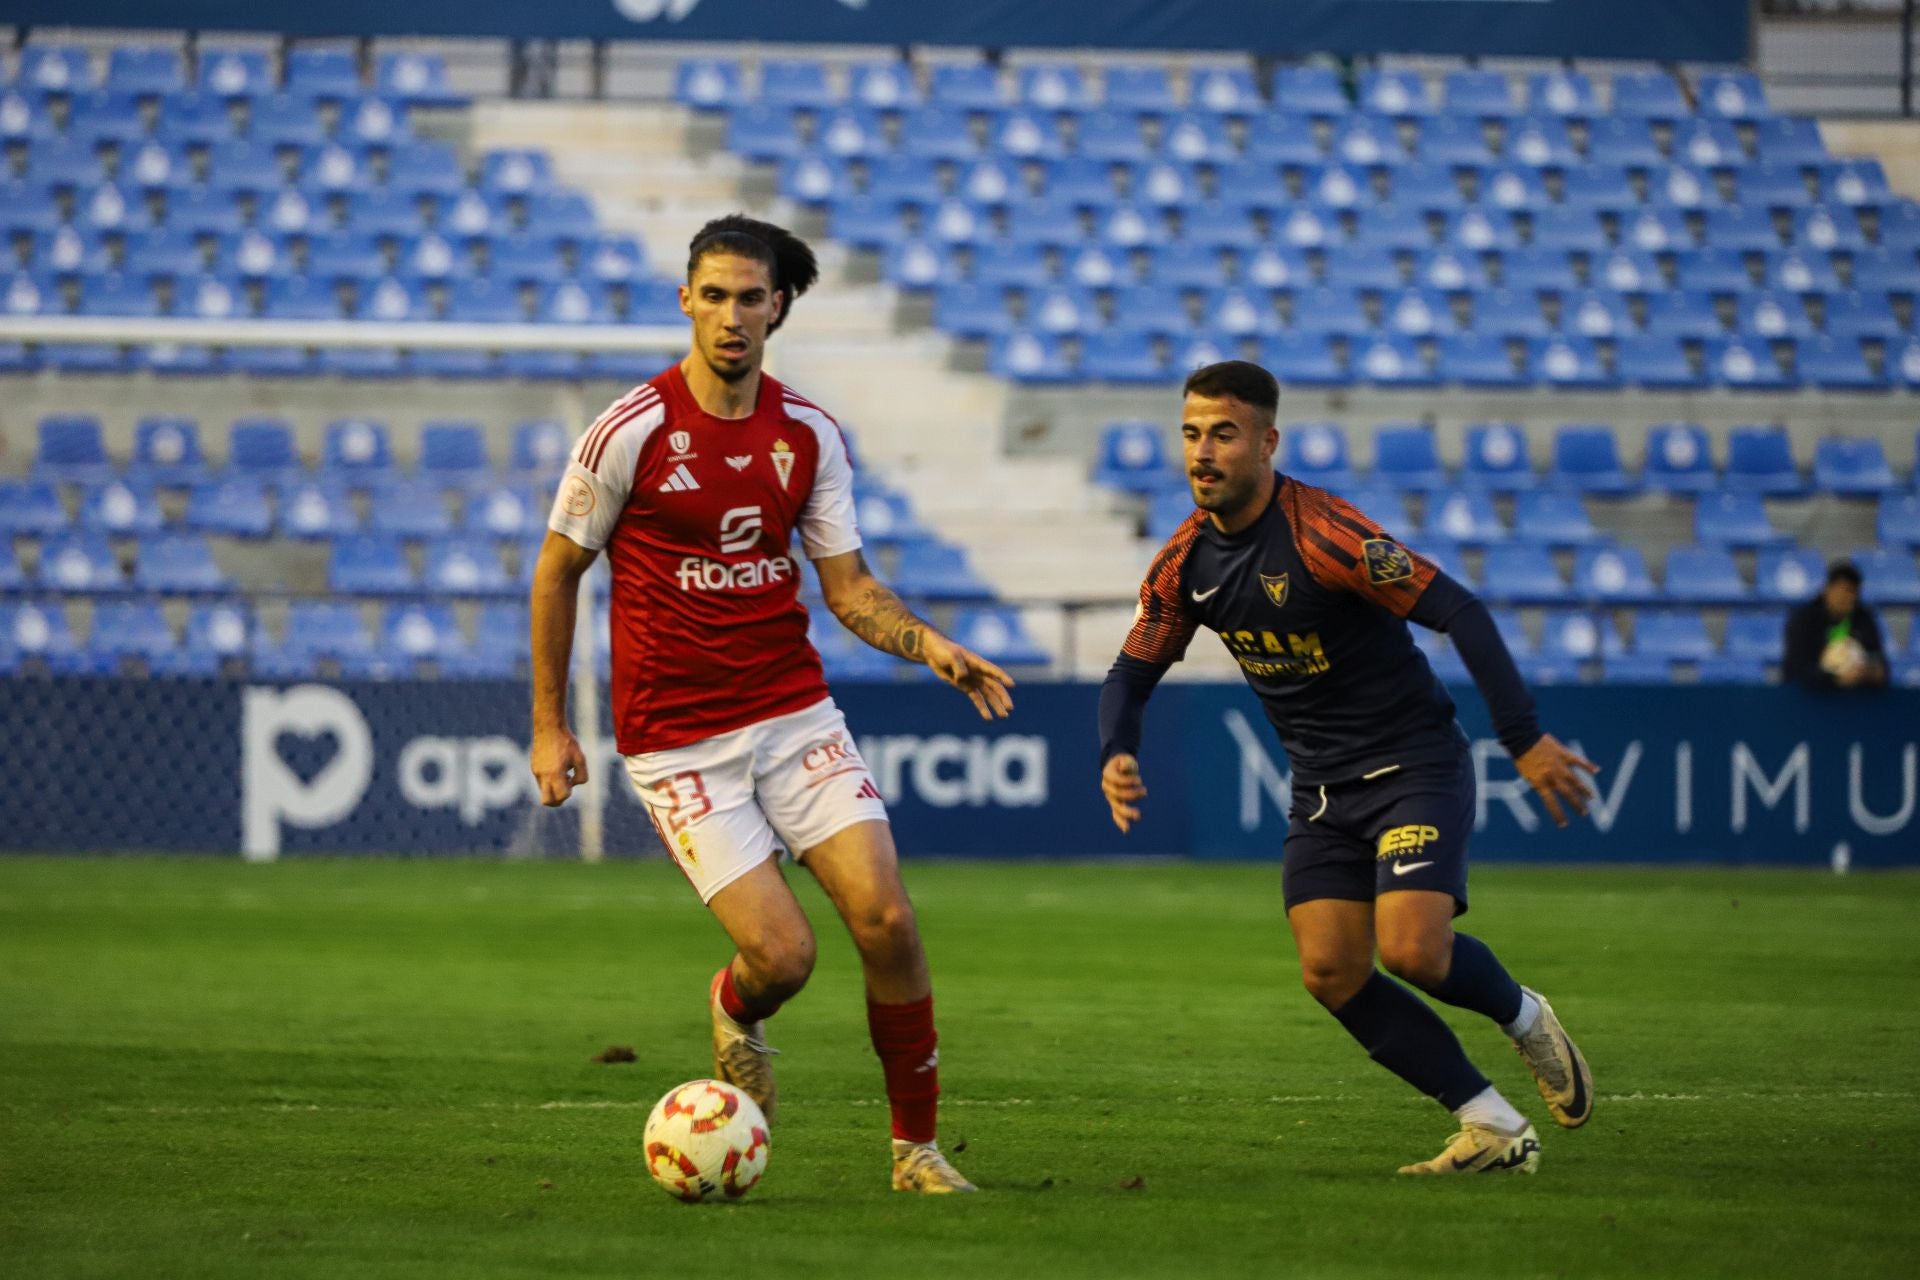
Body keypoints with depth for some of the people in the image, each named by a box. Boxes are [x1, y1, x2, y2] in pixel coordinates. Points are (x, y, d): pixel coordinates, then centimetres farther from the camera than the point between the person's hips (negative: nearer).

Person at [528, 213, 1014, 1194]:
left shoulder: (810, 436, 3)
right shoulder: (631, 431, -9)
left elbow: (847, 585, 9)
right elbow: (558, 569, 2)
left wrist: (930, 646, -10)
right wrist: (549, 727, 2)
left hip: (796, 715, 4)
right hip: (676, 741, -4)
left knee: (886, 919, -10)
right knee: (782, 954, -12)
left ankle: (917, 1149, 5)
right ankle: (736, 1011, 27)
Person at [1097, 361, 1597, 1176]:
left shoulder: (1322, 535, -23)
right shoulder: (1185, 563, -1)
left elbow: (1459, 612, -24)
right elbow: (1134, 671, 11)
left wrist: (1525, 740, -28)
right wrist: (1116, 757, -11)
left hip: (1413, 764, -7)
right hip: (1321, 788, 7)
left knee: (1412, 949, -22)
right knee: (1331, 973, -5)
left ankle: (1523, 1018, 13)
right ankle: (1495, 1131, 4)